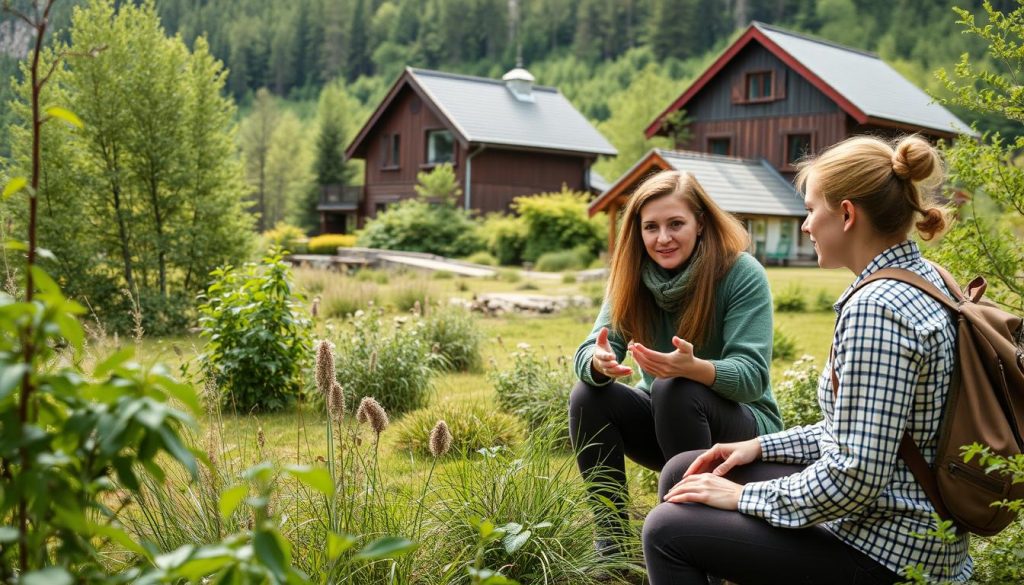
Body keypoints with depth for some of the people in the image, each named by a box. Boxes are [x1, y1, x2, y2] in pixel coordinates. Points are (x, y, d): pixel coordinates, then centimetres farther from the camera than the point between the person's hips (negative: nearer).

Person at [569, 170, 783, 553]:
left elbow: (752, 376, -25)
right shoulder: (633, 276, -6)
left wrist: (693, 367, -46)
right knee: (588, 396, -21)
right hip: (664, 421, 5)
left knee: (676, 389, -34)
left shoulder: (742, 274, -19)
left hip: (742, 427, -4)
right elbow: (588, 352, -13)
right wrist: (600, 362, -39)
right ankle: (611, 543, -13)